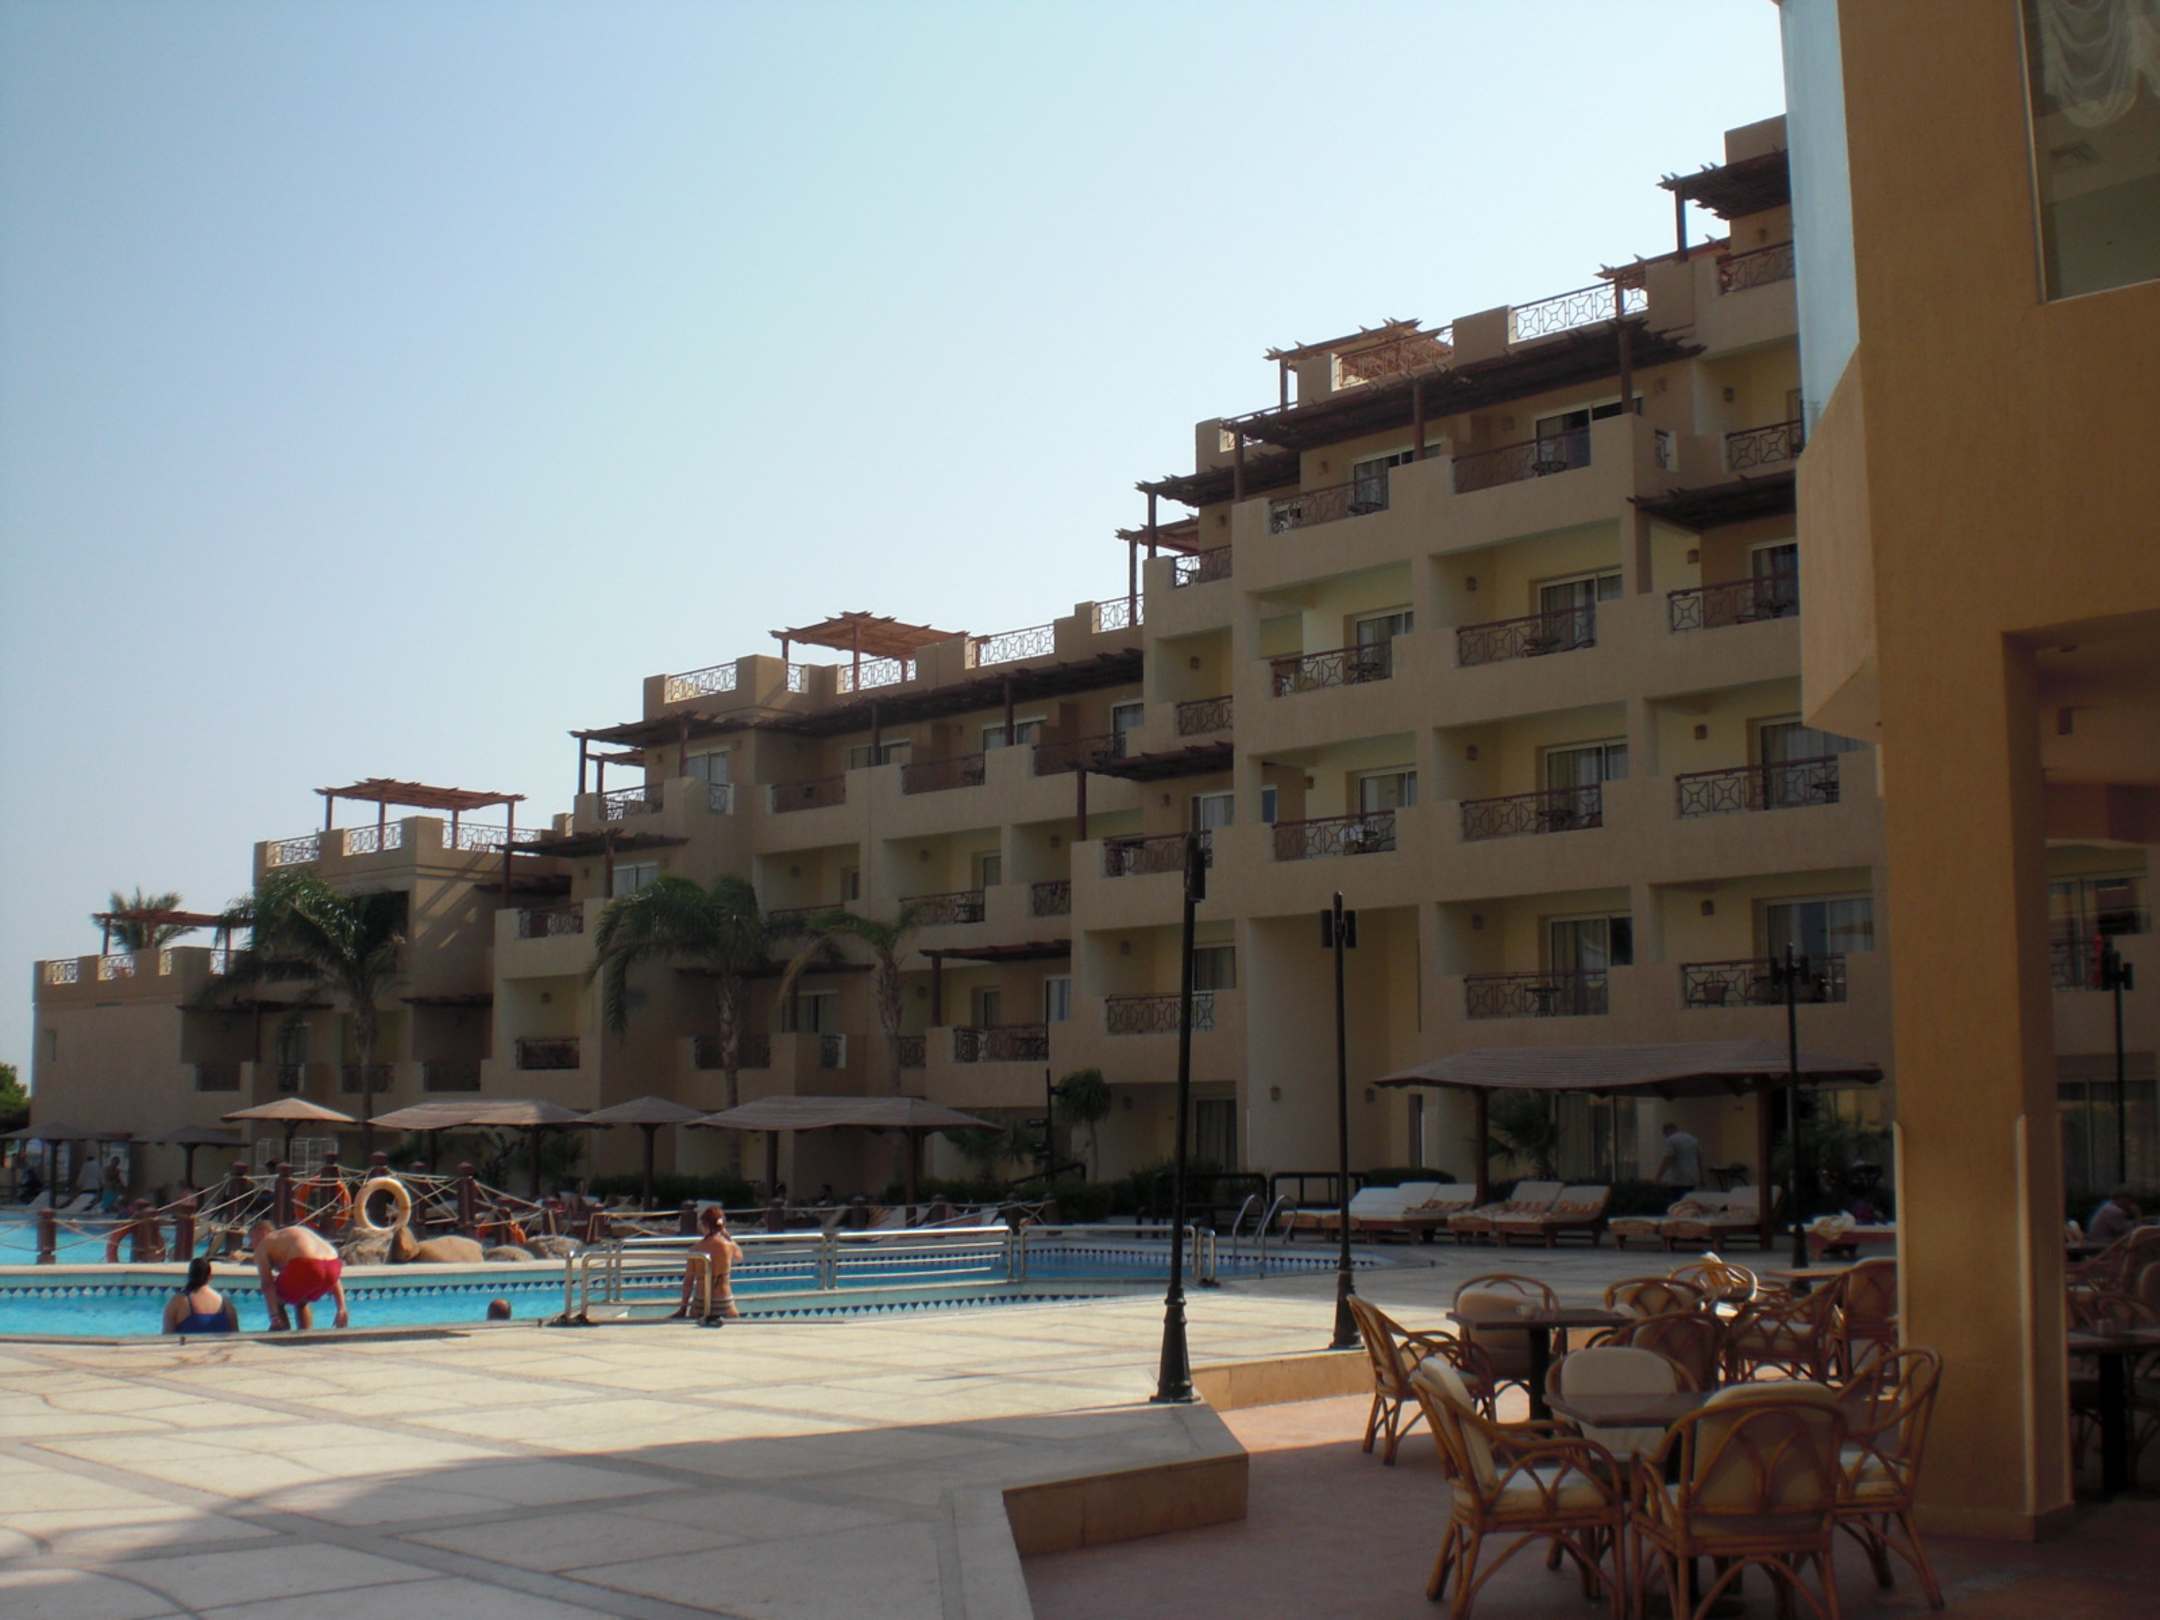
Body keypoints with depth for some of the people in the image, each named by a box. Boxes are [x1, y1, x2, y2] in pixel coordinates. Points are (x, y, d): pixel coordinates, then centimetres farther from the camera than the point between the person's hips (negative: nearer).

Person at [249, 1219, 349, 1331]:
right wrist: (341, 1309, 26)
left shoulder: (262, 1246, 19)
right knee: (301, 1303, 32)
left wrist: (274, 1317, -6)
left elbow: (267, 1283, 1)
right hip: (332, 1264, 7)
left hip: (305, 1267, -7)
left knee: (276, 1302, 19)